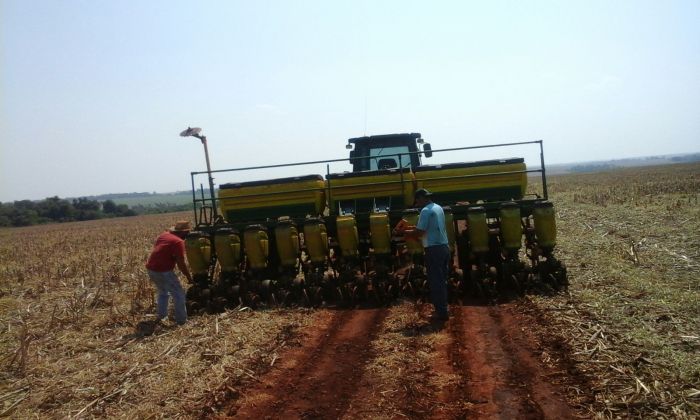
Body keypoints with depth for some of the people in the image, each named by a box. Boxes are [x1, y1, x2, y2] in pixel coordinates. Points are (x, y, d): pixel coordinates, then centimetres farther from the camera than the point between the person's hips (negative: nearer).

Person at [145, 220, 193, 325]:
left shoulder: (164, 235, 11)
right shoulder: (178, 242, -13)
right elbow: (181, 263, -14)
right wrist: (189, 277, -6)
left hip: (151, 269, 8)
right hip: (163, 271, -8)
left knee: (163, 293, 28)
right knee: (179, 295, 3)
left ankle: (161, 316, 31)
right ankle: (182, 320, 5)